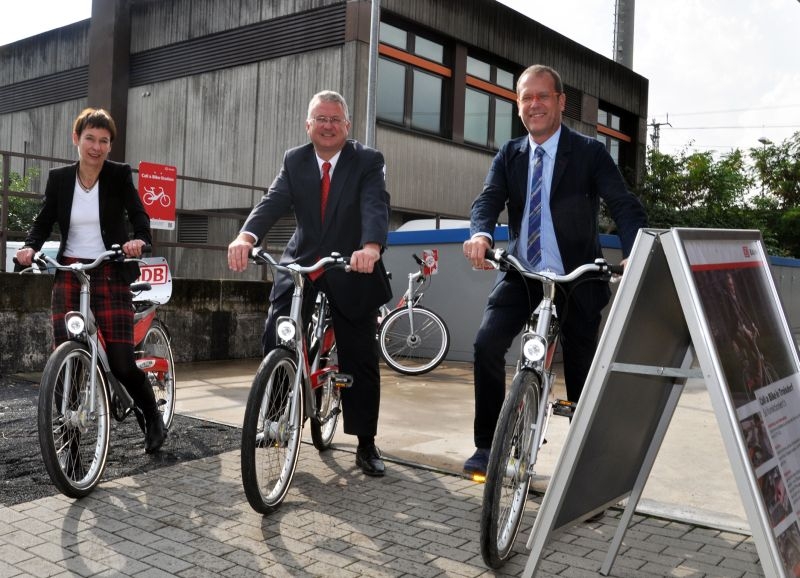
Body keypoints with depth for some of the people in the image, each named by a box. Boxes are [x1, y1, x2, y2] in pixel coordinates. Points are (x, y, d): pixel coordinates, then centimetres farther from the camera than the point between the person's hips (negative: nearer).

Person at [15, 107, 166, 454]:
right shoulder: (59, 178, 7)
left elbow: (139, 217, -8)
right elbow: (44, 222, 8)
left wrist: (139, 240, -30)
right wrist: (30, 247, -13)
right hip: (69, 275, 3)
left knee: (121, 362, -7)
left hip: (110, 276, -3)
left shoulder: (119, 175, -1)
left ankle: (154, 420, 15)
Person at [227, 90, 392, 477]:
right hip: (301, 265, 2)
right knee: (275, 340, -14)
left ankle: (366, 445, 19)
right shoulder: (294, 161, 2)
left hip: (352, 271, -2)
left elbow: (376, 207, -24)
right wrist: (246, 236, -35)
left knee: (361, 361, 4)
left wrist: (371, 248, -45)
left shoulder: (368, 162, -7)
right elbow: (273, 202, -13)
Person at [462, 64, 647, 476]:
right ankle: (488, 445, -1)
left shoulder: (589, 153, -4)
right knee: (487, 343, -15)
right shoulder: (508, 156, 6)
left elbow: (625, 207, -14)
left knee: (581, 366, 3)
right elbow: (488, 199, -9)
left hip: (576, 276, -2)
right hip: (521, 273, 3)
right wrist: (480, 234, -33)